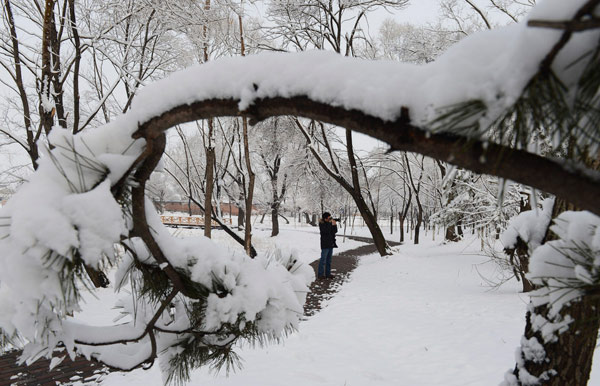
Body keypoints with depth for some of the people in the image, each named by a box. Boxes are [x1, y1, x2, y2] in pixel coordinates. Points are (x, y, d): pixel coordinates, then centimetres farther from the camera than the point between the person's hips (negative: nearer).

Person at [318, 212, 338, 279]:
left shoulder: (330, 223, 9)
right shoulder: (321, 224, -11)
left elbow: (335, 231, 7)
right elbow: (326, 231, -26)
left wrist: (334, 225, -7)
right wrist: (331, 224, -22)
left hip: (331, 244, 7)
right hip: (325, 245, -7)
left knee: (329, 260, 12)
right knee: (323, 260, -3)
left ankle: (328, 273, 20)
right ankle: (321, 274, 3)